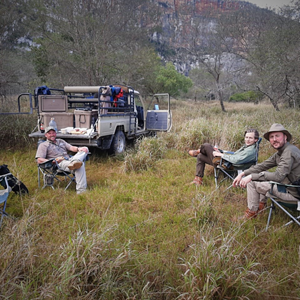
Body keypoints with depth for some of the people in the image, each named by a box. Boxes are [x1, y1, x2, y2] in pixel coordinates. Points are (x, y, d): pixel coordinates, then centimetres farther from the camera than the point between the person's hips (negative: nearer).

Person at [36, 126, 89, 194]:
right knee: (81, 165, -37)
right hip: (59, 164, -7)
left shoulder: (61, 141, 33)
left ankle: (74, 162, -46)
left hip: (69, 160, 7)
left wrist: (78, 149, -9)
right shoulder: (43, 145, 14)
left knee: (85, 149, -17)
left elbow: (71, 147, 18)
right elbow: (39, 160, 0)